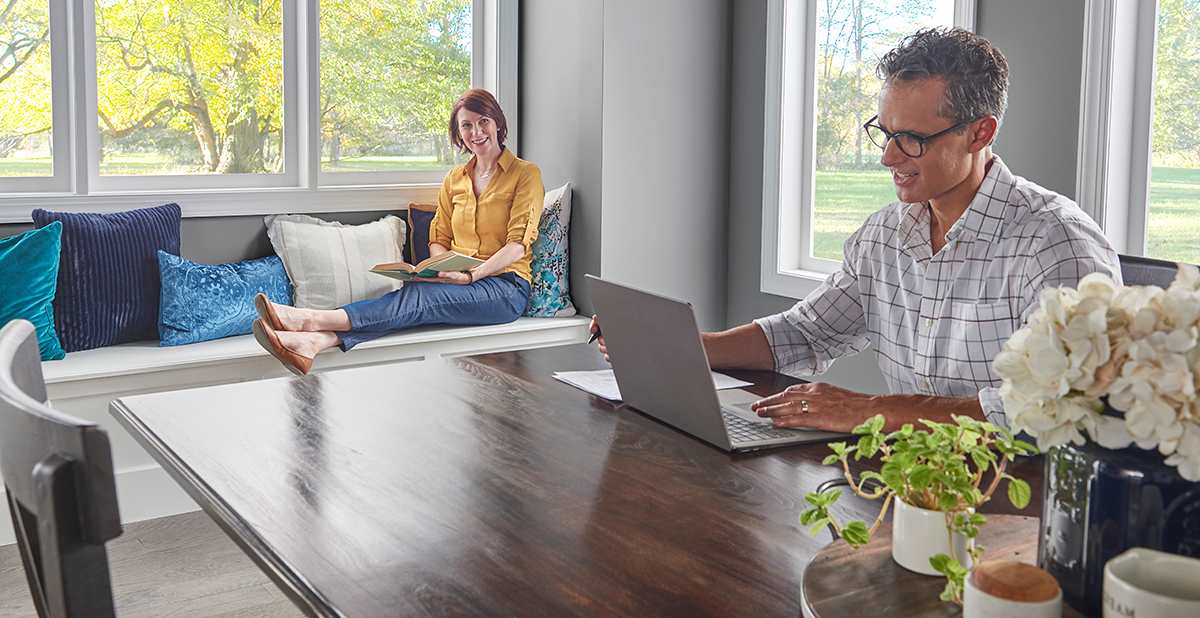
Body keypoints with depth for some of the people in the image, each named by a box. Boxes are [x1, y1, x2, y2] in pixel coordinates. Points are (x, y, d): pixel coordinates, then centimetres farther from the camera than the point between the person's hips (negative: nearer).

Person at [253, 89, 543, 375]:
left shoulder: (525, 174, 2)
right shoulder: (454, 179, 19)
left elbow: (518, 243, -8)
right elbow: (439, 239, 17)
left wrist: (472, 275, -20)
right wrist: (445, 268, -6)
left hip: (505, 285, -4)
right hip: (459, 280, 4)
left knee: (421, 296, -31)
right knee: (418, 298, -30)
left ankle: (311, 320, -46)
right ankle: (317, 341, -52)